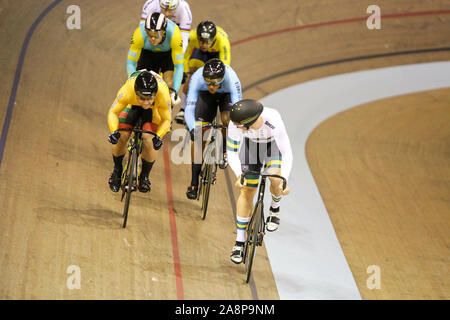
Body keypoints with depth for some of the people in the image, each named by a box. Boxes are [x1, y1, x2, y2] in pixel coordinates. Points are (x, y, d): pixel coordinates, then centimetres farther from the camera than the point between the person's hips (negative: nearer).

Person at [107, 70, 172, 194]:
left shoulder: (163, 95, -41)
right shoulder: (127, 91, -41)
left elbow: (166, 119, -24)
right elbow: (113, 113, -26)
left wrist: (159, 136, -42)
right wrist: (114, 131, -43)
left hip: (154, 110, -1)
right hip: (132, 105, 1)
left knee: (150, 141, -19)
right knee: (121, 137, -14)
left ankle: (144, 176, 6)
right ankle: (117, 170, 15)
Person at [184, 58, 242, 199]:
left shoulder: (231, 78, -40)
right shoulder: (197, 78, -38)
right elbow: (189, 109, -39)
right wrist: (193, 129, -55)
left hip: (227, 94, 0)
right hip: (205, 96, 0)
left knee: (226, 120, -30)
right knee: (198, 136, -11)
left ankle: (224, 151, 4)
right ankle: (194, 182, -5)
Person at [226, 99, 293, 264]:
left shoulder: (273, 120, -42)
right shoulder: (235, 124, -34)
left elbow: (287, 153, -38)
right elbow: (231, 152, -25)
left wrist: (284, 180, -48)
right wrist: (239, 175, -40)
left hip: (274, 145, -2)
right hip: (251, 145, 2)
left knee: (276, 179, -29)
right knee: (247, 191, -4)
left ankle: (274, 209, 6)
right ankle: (239, 242, 5)